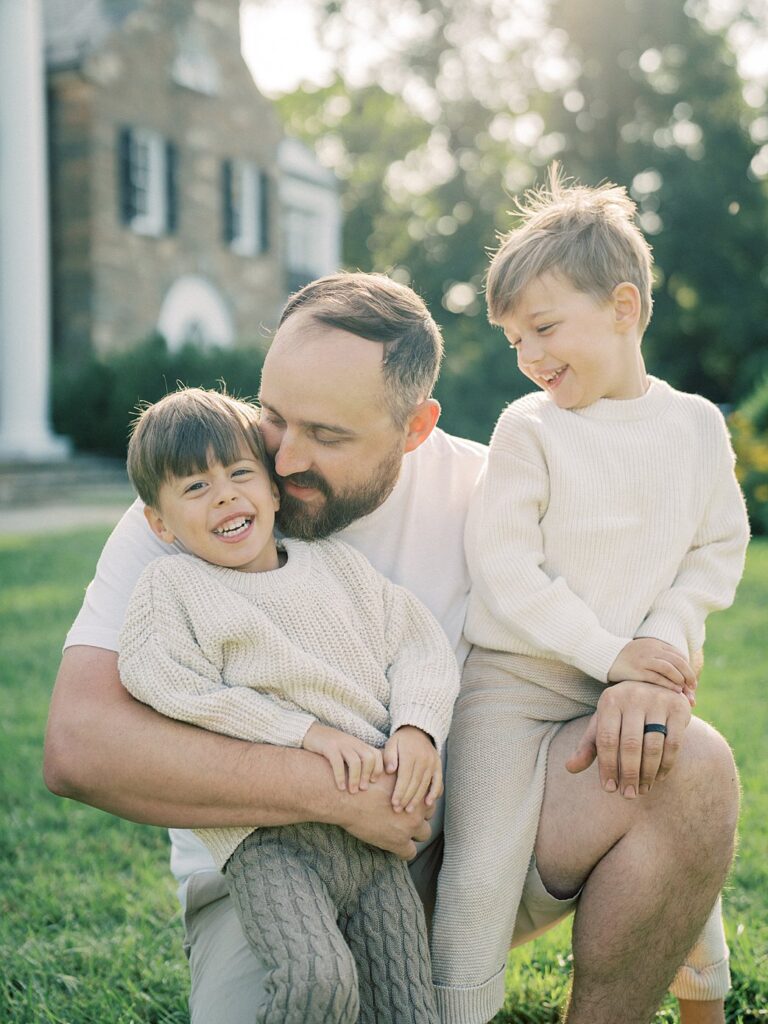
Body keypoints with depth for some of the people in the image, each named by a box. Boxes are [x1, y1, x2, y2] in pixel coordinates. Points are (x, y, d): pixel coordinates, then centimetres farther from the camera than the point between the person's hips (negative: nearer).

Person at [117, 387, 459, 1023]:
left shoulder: (337, 564, 15)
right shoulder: (172, 586, 3)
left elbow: (420, 644, 11)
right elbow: (175, 692, -10)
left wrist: (418, 727, -9)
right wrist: (305, 731, -15)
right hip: (268, 840, -4)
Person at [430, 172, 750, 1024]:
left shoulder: (697, 425, 3)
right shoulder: (528, 427, -8)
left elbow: (718, 550, 7)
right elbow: (501, 566, -13)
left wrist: (666, 640, -10)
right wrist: (611, 653, -17)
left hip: (640, 679, 3)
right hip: (515, 680, -3)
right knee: (482, 869, -7)